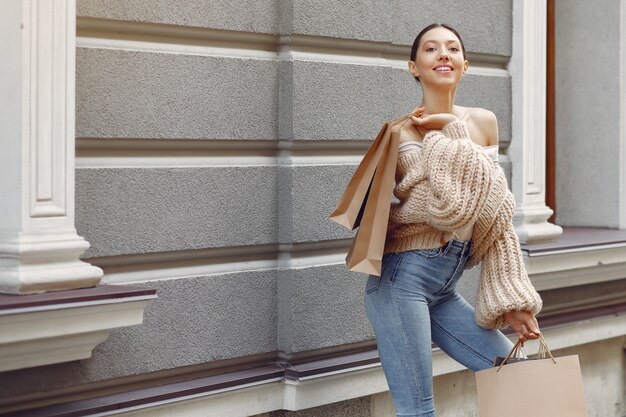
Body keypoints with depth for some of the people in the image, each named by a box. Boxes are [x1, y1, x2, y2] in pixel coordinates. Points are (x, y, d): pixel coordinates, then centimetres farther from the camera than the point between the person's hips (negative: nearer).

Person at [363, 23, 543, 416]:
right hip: (403, 278, -7)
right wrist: (452, 133, -11)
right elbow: (448, 207, -21)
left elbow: (495, 217, 9)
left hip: (445, 289, 7)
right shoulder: (406, 131, -8)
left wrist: (513, 299, 5)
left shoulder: (484, 122, 9)